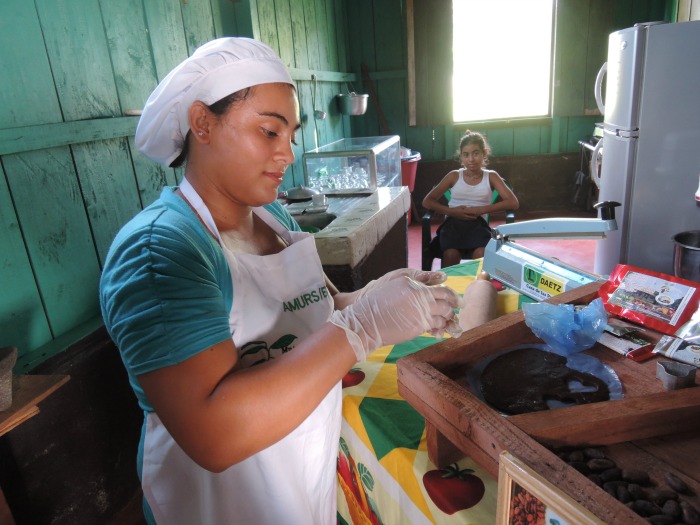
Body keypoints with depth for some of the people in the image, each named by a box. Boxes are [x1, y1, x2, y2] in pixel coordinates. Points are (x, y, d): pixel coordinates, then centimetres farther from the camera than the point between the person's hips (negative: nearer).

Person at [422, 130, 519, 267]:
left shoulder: (491, 176, 11)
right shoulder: (454, 176, 12)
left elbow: (513, 203, 0)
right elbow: (427, 202, 9)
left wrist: (481, 209, -11)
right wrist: (451, 211, -8)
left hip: (478, 224, 0)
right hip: (453, 223, 0)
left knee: (481, 255, -32)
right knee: (451, 255, -31)